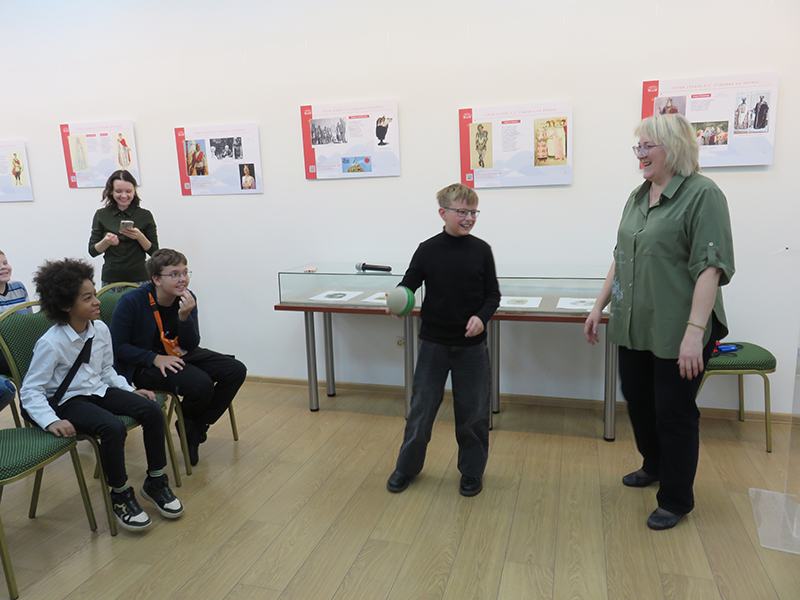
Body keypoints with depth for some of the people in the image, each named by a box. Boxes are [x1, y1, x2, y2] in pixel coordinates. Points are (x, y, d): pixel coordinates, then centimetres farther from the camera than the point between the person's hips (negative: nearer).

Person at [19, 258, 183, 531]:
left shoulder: (100, 329, -1)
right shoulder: (50, 343, -18)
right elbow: (30, 391, -14)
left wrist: (130, 390, 2)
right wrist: (51, 421, -27)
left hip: (99, 390, 6)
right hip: (68, 401, -6)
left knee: (152, 410, -16)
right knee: (113, 427, -33)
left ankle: (155, 482, 2)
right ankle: (120, 497, -9)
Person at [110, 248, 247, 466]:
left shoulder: (187, 299, -4)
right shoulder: (131, 301, -17)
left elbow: (191, 346, -5)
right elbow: (118, 346, -14)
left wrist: (185, 316, -23)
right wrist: (155, 358, -25)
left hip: (179, 356, 6)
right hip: (144, 365, -6)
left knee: (236, 371, -8)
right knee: (201, 384, -31)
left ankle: (195, 427, 7)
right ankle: (186, 422, 7)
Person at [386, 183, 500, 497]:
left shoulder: (481, 250, -2)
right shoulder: (428, 250, -4)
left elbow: (493, 295, 2)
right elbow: (408, 285, 1)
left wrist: (481, 316, -16)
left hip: (471, 345, 1)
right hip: (434, 344, 0)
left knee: (473, 411, 9)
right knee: (421, 407, 8)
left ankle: (472, 470, 30)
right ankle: (407, 466, 29)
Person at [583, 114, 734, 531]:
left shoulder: (701, 195, -12)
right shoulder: (638, 197, 11)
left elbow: (710, 267, -19)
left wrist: (695, 331, -24)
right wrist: (599, 306, 14)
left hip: (677, 332, -7)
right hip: (635, 326, 7)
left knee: (674, 412, 5)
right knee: (638, 402, 19)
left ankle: (676, 500, 25)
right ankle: (654, 466, 45)